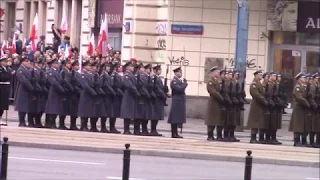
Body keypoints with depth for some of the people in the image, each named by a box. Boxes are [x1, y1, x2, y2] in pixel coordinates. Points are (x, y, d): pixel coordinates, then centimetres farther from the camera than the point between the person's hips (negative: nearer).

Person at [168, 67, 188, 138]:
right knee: (175, 118, -7)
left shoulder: (180, 81, 18)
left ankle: (175, 133, 11)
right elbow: (179, 89, -23)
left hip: (180, 102, 9)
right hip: (176, 102, -9)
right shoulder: (174, 81, -11)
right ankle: (174, 133, -6)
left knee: (178, 118, 9)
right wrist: (185, 84, -12)